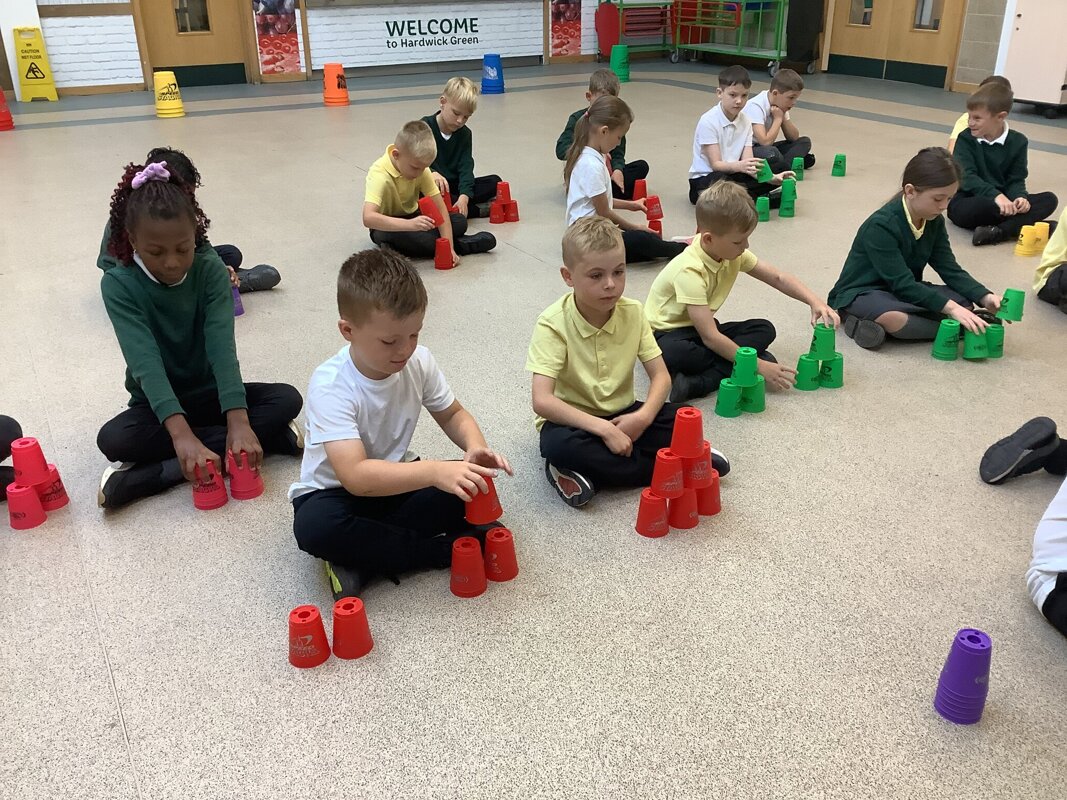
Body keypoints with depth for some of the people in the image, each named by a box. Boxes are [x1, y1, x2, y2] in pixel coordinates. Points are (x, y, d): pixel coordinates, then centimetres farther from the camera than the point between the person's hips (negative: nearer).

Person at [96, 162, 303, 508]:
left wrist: (238, 421, -40)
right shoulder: (119, 285, -18)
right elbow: (145, 360, -31)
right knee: (112, 439, -31)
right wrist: (181, 433, -46)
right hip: (157, 404, -2)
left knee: (287, 399, -22)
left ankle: (154, 474, -28)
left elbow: (222, 345, -25)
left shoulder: (210, 269, -14)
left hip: (209, 393, 2)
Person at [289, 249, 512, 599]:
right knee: (315, 527, -38)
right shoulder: (331, 385, -29)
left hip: (395, 480, 5)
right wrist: (435, 471, -52)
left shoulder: (418, 361, -12)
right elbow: (355, 475, -39)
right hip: (335, 491, -4)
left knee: (465, 483, -22)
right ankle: (446, 549, -22)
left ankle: (361, 560, -16)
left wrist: (475, 447, -20)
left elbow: (452, 414, 4)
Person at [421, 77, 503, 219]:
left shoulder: (464, 134, 3)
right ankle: (478, 209, -27)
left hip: (454, 186, 4)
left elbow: (466, 167, -9)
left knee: (495, 182, -10)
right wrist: (431, 173, -46)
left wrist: (464, 196, -28)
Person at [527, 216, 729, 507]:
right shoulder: (553, 324, -19)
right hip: (573, 420, -3)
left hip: (621, 415, 4)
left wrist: (643, 417, -24)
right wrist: (604, 429, -32)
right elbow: (542, 401, -27)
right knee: (560, 445, -37)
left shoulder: (633, 312, -5)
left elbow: (661, 376, -4)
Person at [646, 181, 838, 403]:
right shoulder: (690, 271, -30)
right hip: (668, 334, -8)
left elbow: (778, 277, 3)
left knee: (764, 329, -11)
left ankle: (698, 382, -26)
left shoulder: (734, 253, -7)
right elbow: (710, 337, -32)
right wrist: (758, 365, -29)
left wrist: (814, 301, -12)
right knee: (672, 354, -42)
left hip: (702, 327, 9)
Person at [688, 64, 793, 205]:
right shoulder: (708, 121, -16)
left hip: (732, 174, 6)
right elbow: (716, 164, -21)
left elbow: (749, 164, -7)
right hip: (705, 178, -6)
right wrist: (739, 166, -41)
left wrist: (771, 178, -26)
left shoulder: (745, 122, 2)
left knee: (777, 176, -11)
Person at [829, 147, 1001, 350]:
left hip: (906, 291, 9)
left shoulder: (934, 221, 1)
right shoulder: (880, 226, -24)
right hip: (861, 295, -9)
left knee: (963, 301, -13)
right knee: (895, 318, -41)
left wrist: (984, 297, -19)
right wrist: (950, 307, -34)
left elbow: (950, 270, -2)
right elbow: (902, 285, -27)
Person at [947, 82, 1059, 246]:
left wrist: (1020, 196, -23)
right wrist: (996, 195, -33)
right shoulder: (966, 139, -5)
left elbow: (1016, 180, 2)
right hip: (967, 201, -4)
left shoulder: (1017, 141, 3)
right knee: (980, 205, -41)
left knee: (1049, 199, -17)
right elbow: (966, 177, -18)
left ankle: (998, 232, -33)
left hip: (1001, 200, 4)